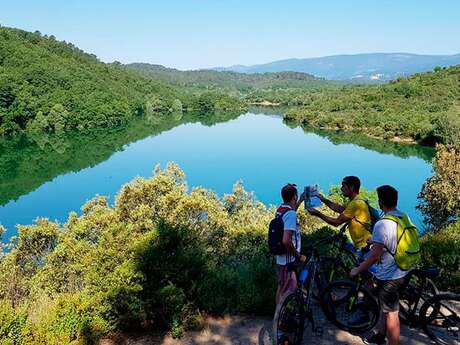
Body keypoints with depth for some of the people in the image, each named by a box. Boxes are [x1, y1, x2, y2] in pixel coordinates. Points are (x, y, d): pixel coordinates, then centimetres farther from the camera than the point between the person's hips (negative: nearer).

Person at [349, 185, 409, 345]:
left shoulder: (382, 225, -26)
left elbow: (375, 255, -25)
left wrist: (357, 270, -13)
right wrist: (375, 240, 27)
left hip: (388, 276, -8)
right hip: (401, 272, 8)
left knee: (391, 313, 5)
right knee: (385, 306, 25)